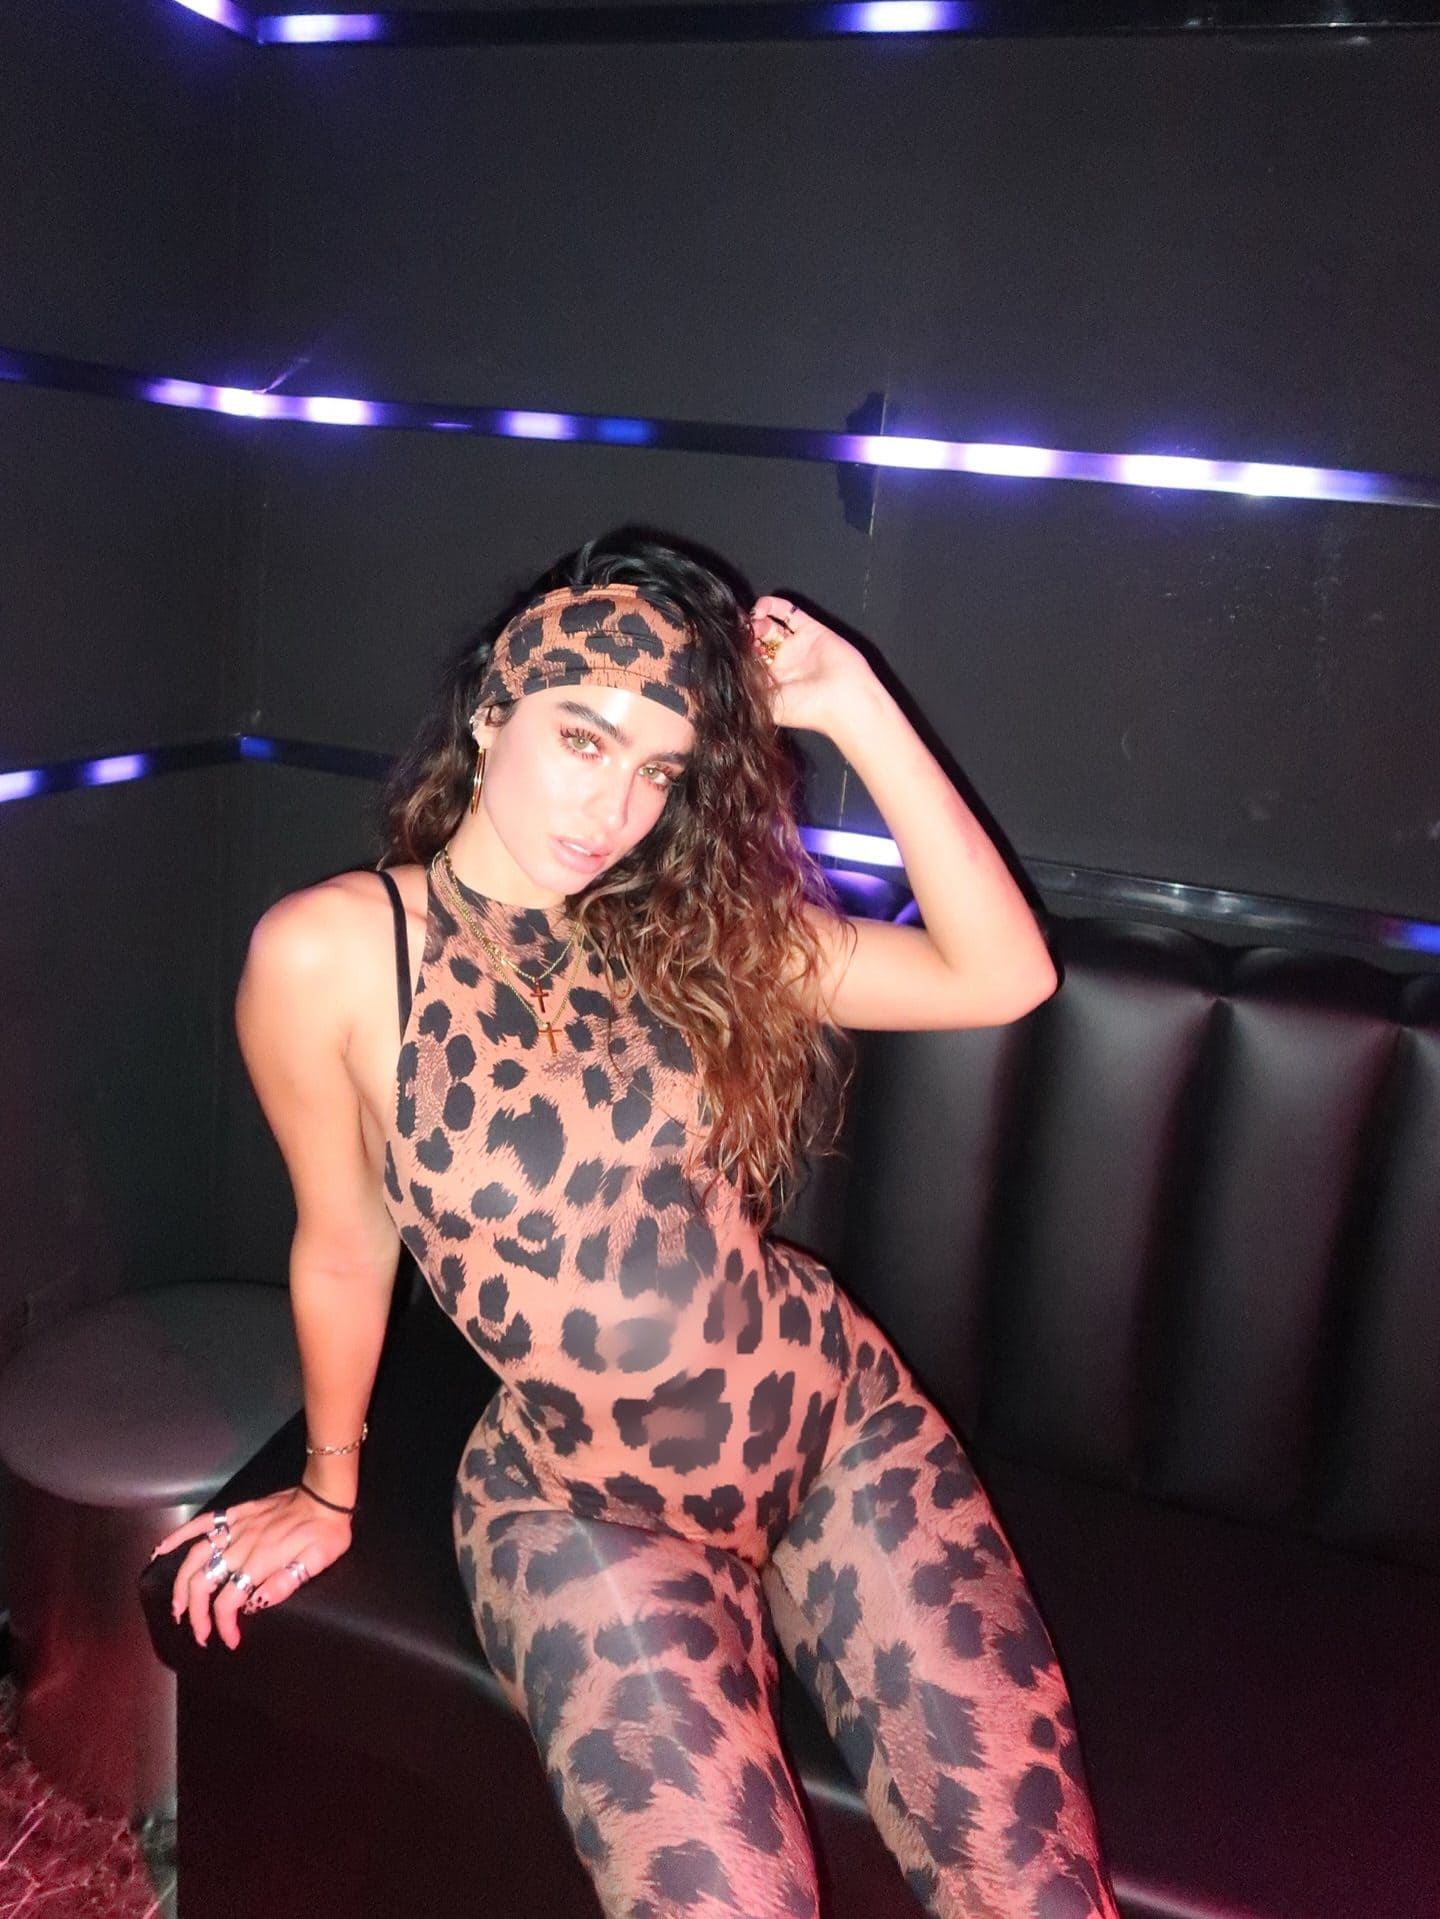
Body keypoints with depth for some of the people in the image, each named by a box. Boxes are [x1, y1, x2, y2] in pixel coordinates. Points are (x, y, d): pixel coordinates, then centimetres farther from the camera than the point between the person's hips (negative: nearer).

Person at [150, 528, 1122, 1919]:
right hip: (585, 1508, -2)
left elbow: (1000, 977, -7)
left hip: (841, 1425, 3)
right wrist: (329, 1485, 15)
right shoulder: (331, 952, -11)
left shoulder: (693, 929, 0)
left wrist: (855, 709, -10)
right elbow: (344, 1246, 2)